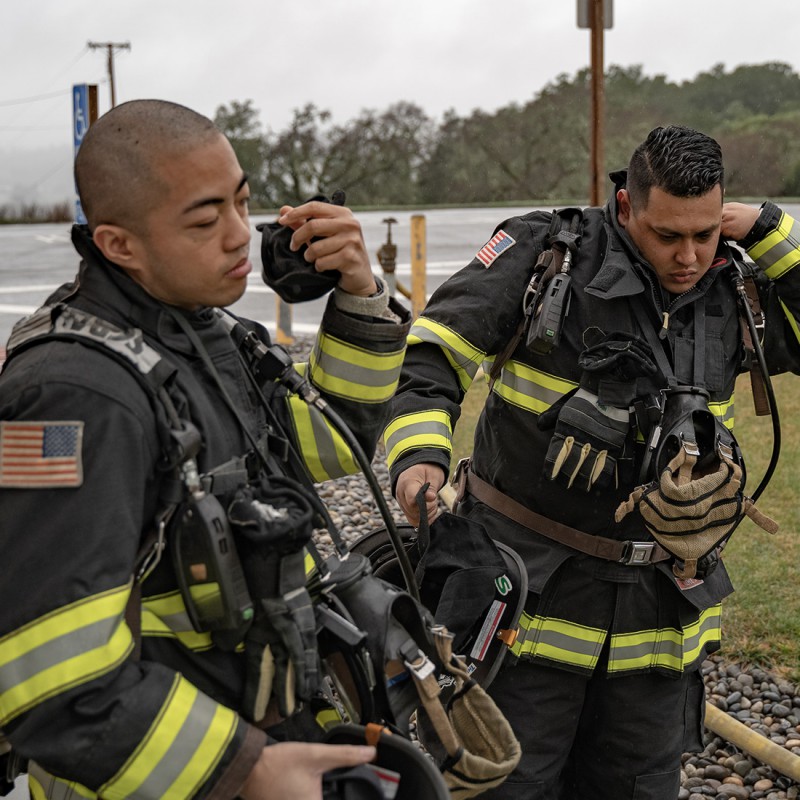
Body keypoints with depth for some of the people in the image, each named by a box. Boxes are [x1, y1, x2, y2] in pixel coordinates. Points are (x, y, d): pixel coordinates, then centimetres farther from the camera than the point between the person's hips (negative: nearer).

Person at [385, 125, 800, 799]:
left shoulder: (732, 296, 3)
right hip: (531, 588, -4)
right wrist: (419, 453, -29)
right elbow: (430, 354, -11)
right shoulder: (546, 256, -11)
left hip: (659, 610, 4)